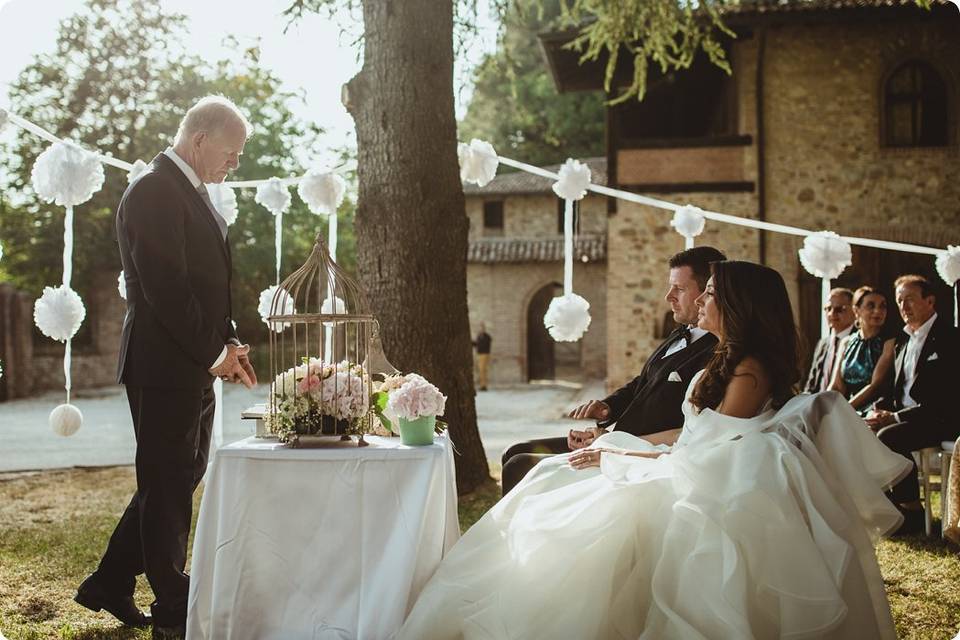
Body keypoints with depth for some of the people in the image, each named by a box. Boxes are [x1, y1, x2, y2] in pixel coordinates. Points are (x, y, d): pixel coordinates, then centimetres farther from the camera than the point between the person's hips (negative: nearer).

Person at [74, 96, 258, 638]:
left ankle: (112, 585, 29)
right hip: (166, 365, -10)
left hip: (195, 365, 10)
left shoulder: (193, 194, 14)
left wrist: (229, 342, 6)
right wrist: (213, 352, -16)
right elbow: (166, 288, -23)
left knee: (183, 477, 17)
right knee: (168, 485, 2)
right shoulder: (154, 192, -17)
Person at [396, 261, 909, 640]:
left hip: (712, 499, -9)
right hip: (696, 482, 10)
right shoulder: (727, 360, 14)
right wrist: (614, 445, 9)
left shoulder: (750, 371, -16)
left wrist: (617, 458, -10)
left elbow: (704, 457, -17)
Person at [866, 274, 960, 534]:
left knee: (888, 437, -30)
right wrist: (880, 410, -1)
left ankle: (912, 512, -17)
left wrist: (895, 417, -22)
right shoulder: (904, 339, 14)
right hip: (901, 416, 8)